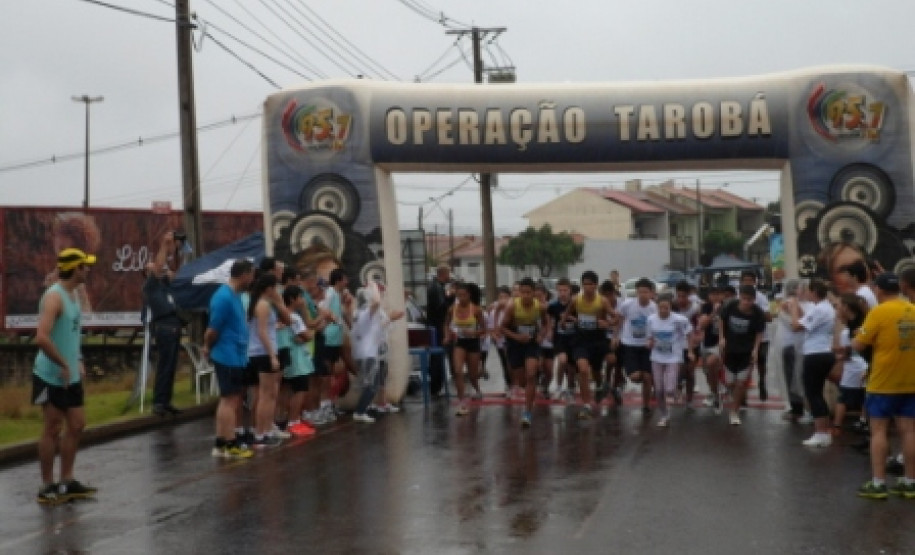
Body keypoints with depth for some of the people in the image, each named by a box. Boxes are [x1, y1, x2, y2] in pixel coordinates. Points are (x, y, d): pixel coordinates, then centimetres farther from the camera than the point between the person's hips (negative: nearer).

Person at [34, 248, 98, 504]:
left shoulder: (73, 294, 11)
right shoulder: (54, 296, -19)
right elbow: (42, 338, -29)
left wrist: (78, 361, 12)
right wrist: (64, 365, -22)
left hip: (71, 376, 9)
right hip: (52, 377, -9)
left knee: (76, 425, 12)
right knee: (53, 430, -1)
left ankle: (67, 481, 22)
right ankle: (47, 487, 10)